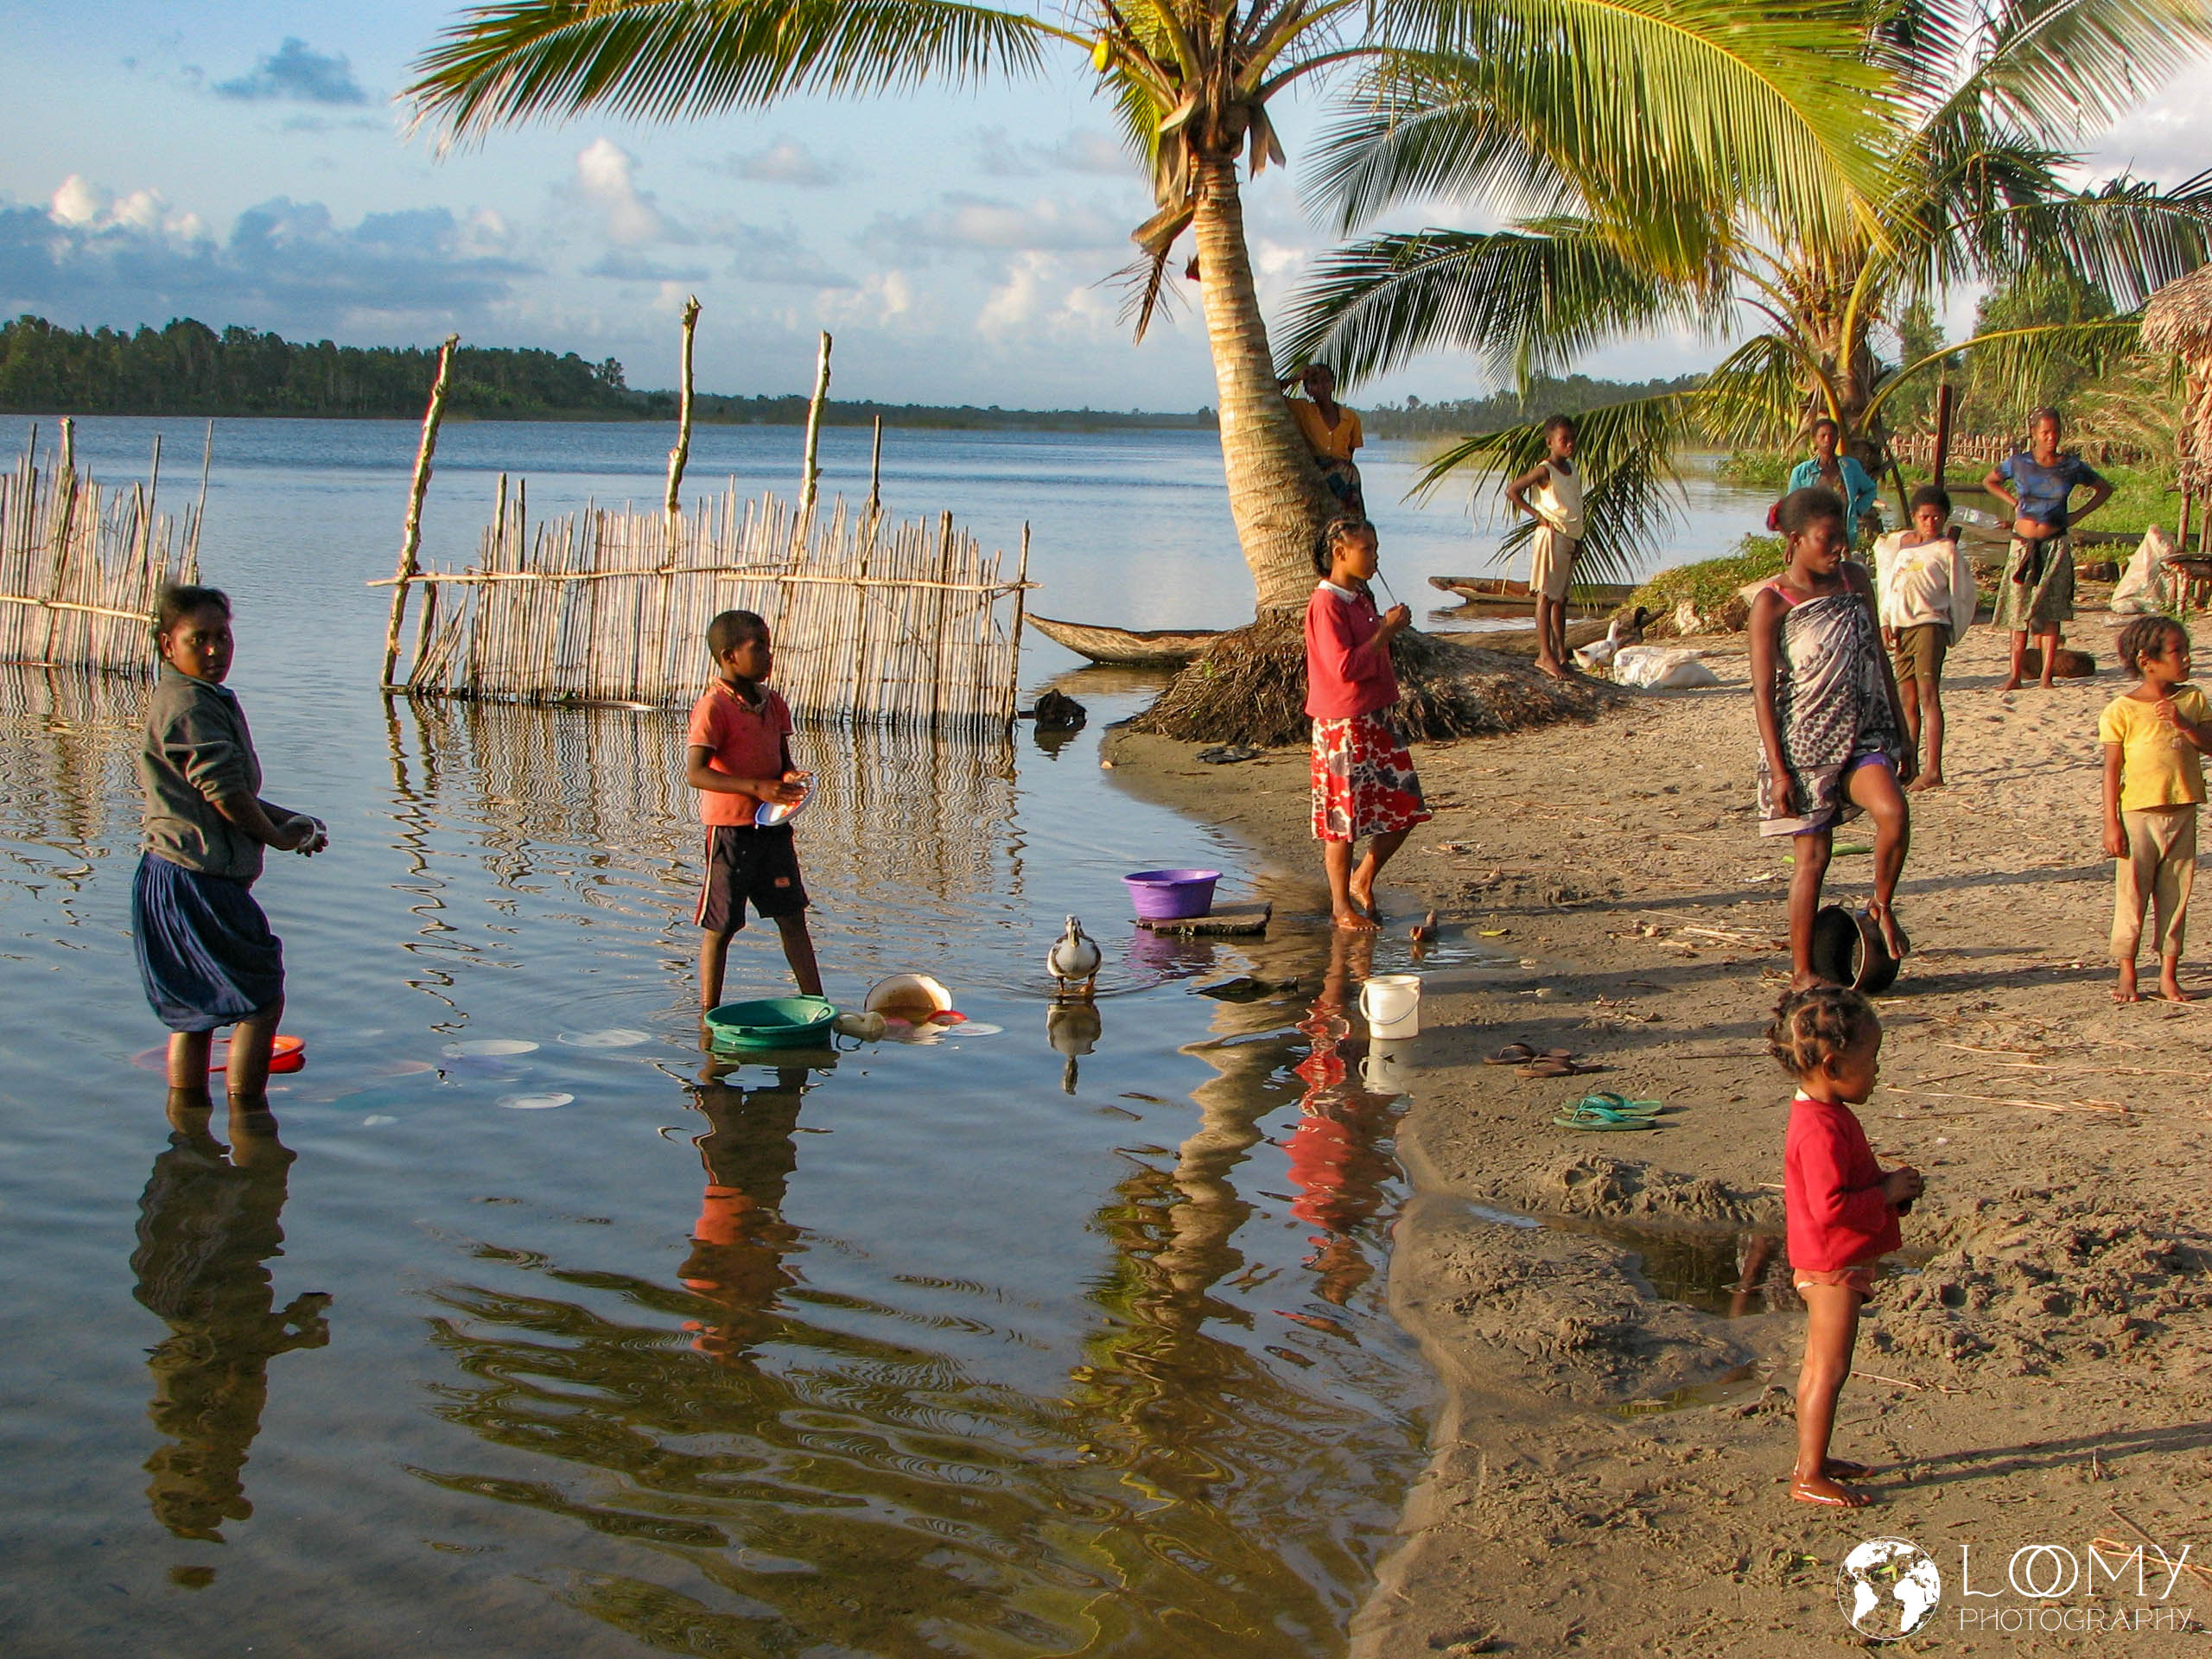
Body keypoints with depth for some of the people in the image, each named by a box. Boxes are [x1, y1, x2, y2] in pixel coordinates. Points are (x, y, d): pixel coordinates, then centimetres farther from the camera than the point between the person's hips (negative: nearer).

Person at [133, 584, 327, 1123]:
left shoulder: (209, 699, 17)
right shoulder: (189, 705, -17)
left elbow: (228, 791, 22)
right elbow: (222, 791, -22)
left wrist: (292, 820, 10)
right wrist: (278, 836, -7)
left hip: (173, 878, 11)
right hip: (197, 881, -11)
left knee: (197, 1005, 18)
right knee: (262, 996, -3)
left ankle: (186, 1111, 26)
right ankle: (247, 1109, 3)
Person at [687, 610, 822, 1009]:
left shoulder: (772, 703, 9)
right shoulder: (713, 707, -14)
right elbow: (695, 773, -22)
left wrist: (790, 778, -6)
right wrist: (757, 788, -28)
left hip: (773, 826, 7)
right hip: (730, 828, -7)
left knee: (792, 917, 9)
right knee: (720, 927, 2)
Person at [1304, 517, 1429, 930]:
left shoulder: (1361, 598, 13)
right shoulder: (1326, 604, -15)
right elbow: (1345, 667, -23)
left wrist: (1390, 629, 10)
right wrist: (1386, 631, -19)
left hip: (1379, 718, 9)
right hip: (1342, 725, -9)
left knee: (1403, 809, 7)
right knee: (1343, 818, 0)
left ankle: (1362, 880, 25)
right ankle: (1341, 904, 13)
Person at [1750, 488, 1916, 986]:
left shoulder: (1854, 581, 7)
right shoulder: (1772, 603, -9)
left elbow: (1878, 658, 15)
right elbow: (1763, 692, -9)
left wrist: (1901, 737, 14)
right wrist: (1778, 770, -14)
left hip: (1864, 735, 4)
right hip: (1805, 744, -4)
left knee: (1893, 813, -22)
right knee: (1813, 855, 0)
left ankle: (1882, 907, 3)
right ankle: (1803, 972, 11)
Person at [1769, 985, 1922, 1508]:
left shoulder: (1826, 1116, 10)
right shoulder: (1821, 1130, -25)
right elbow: (1830, 1206, -30)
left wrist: (1888, 1183, 7)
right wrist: (1888, 1194, -19)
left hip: (1829, 1266, 11)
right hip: (1832, 1265, -11)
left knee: (1819, 1367, 18)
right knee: (1829, 1370, -4)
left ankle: (1811, 1460, 28)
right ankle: (1809, 1479, 2)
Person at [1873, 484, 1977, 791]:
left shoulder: (1946, 550, -1)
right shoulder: (1897, 544, 15)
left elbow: (1963, 594, 3)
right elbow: (1886, 586, 18)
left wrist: (1953, 633, 5)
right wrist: (1886, 623, 8)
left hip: (1929, 625, -6)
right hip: (1901, 628, 6)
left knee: (1928, 693, -14)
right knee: (1906, 698, 9)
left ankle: (1933, 771, -20)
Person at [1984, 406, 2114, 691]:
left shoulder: (2072, 466, 1)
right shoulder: (2018, 463, 2)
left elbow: (2104, 489, 15)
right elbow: (1989, 482, 19)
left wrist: (2078, 515, 4)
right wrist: (2014, 503, 7)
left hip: (2056, 545, 0)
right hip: (2023, 544, 1)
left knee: (2051, 610, -3)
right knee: (2018, 608, -1)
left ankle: (2046, 676, -1)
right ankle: (2015, 676, 2)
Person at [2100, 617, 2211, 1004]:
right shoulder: (2122, 710, -8)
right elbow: (2112, 769, -7)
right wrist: (2111, 823, -10)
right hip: (2138, 814, -4)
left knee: (2175, 894, 8)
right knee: (2132, 894, 3)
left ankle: (2169, 974, 17)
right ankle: (2127, 974, 14)